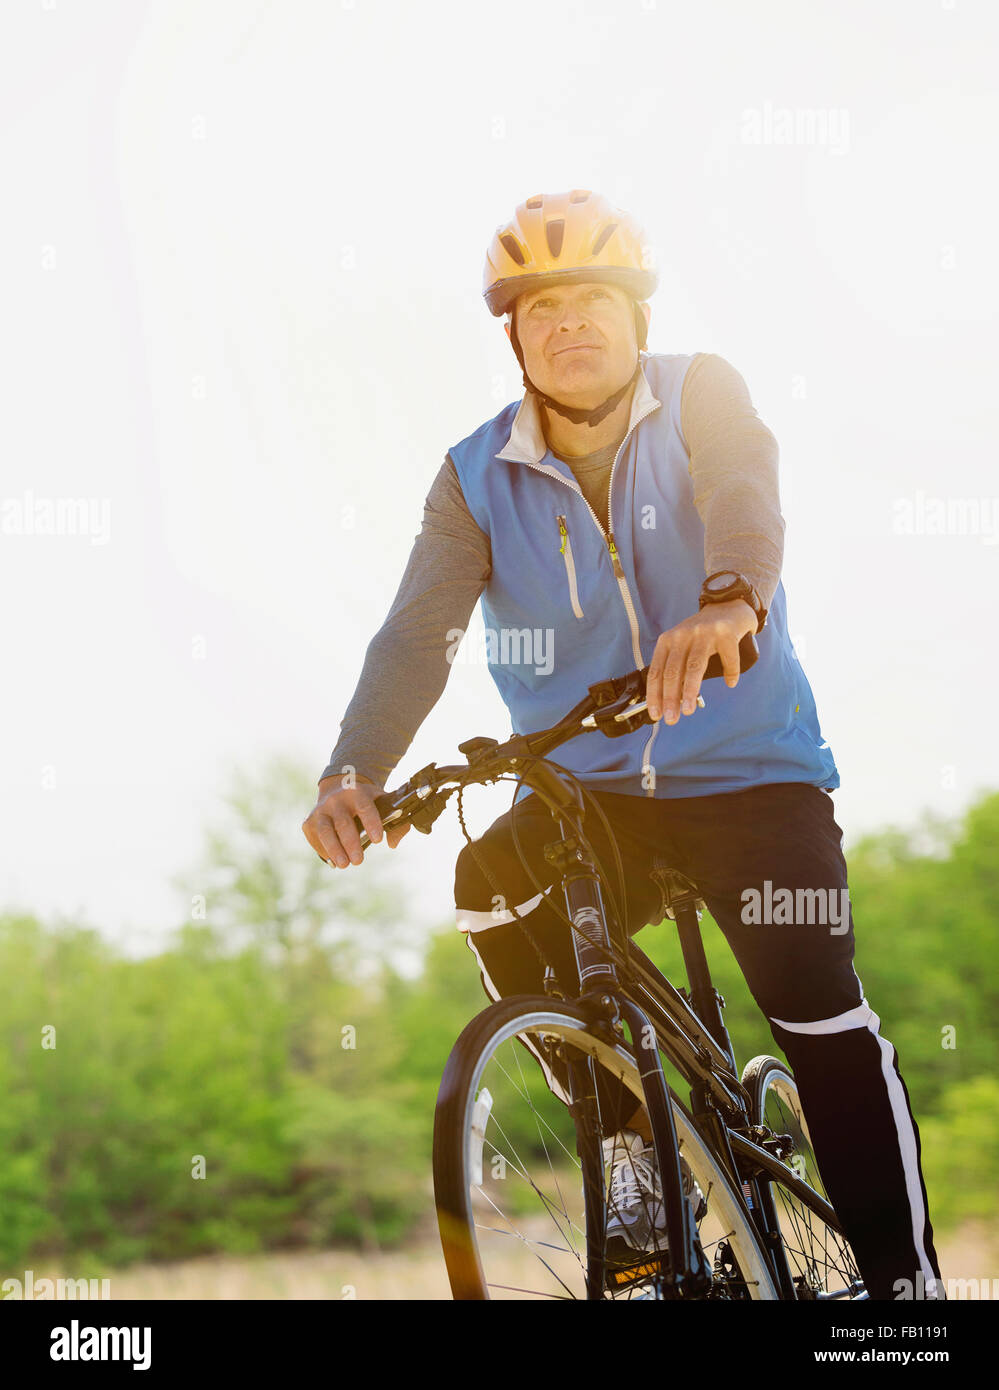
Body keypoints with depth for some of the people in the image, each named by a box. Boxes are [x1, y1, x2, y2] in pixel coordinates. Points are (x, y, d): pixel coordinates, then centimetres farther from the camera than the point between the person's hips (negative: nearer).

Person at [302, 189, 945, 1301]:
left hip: (747, 776, -2)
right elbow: (420, 627, -13)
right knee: (493, 889, -26)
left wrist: (729, 601, -52)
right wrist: (354, 771, -33)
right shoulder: (479, 477, 0)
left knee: (815, 998, -20)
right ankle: (633, 1145, -6)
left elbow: (744, 490, -28)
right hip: (587, 790, 2)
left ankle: (905, 1274, -7)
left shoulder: (700, 396, -5)